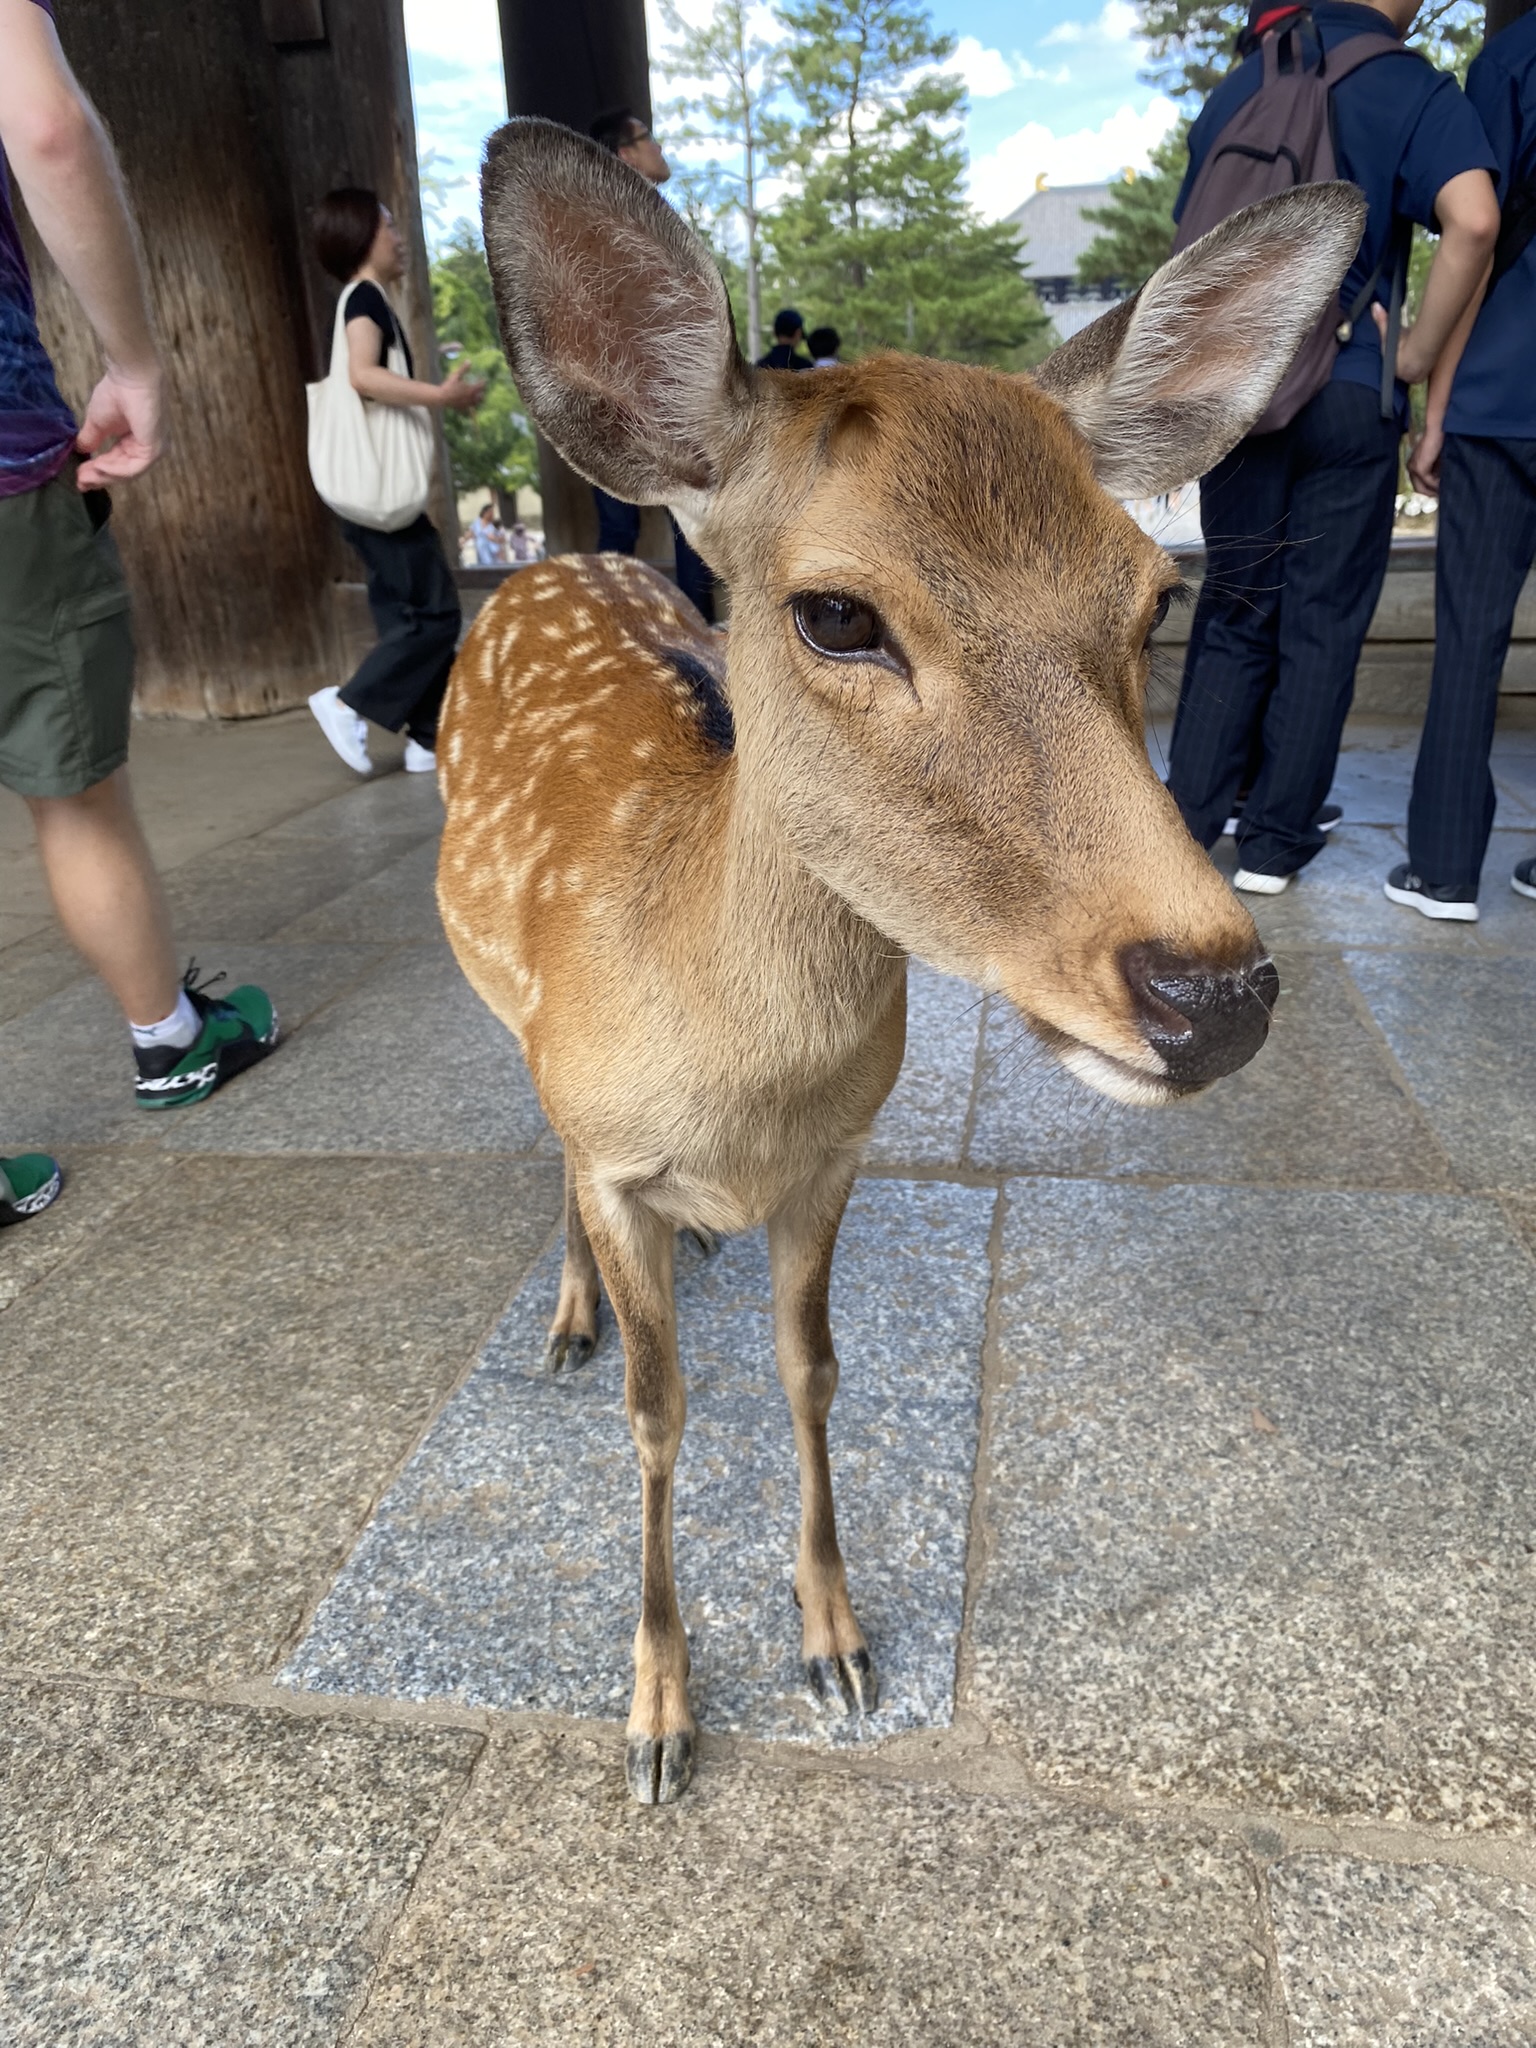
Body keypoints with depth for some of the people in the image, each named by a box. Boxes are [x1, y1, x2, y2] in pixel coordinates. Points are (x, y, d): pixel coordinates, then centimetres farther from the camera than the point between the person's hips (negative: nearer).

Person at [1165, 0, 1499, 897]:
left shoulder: (1236, 89, 12)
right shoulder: (1416, 90, -2)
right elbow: (1473, 220, -20)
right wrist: (1419, 354, -8)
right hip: (1350, 391, -3)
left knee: (1235, 611, 11)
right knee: (1322, 622, 4)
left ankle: (1186, 819, 6)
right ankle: (1276, 844, 6)